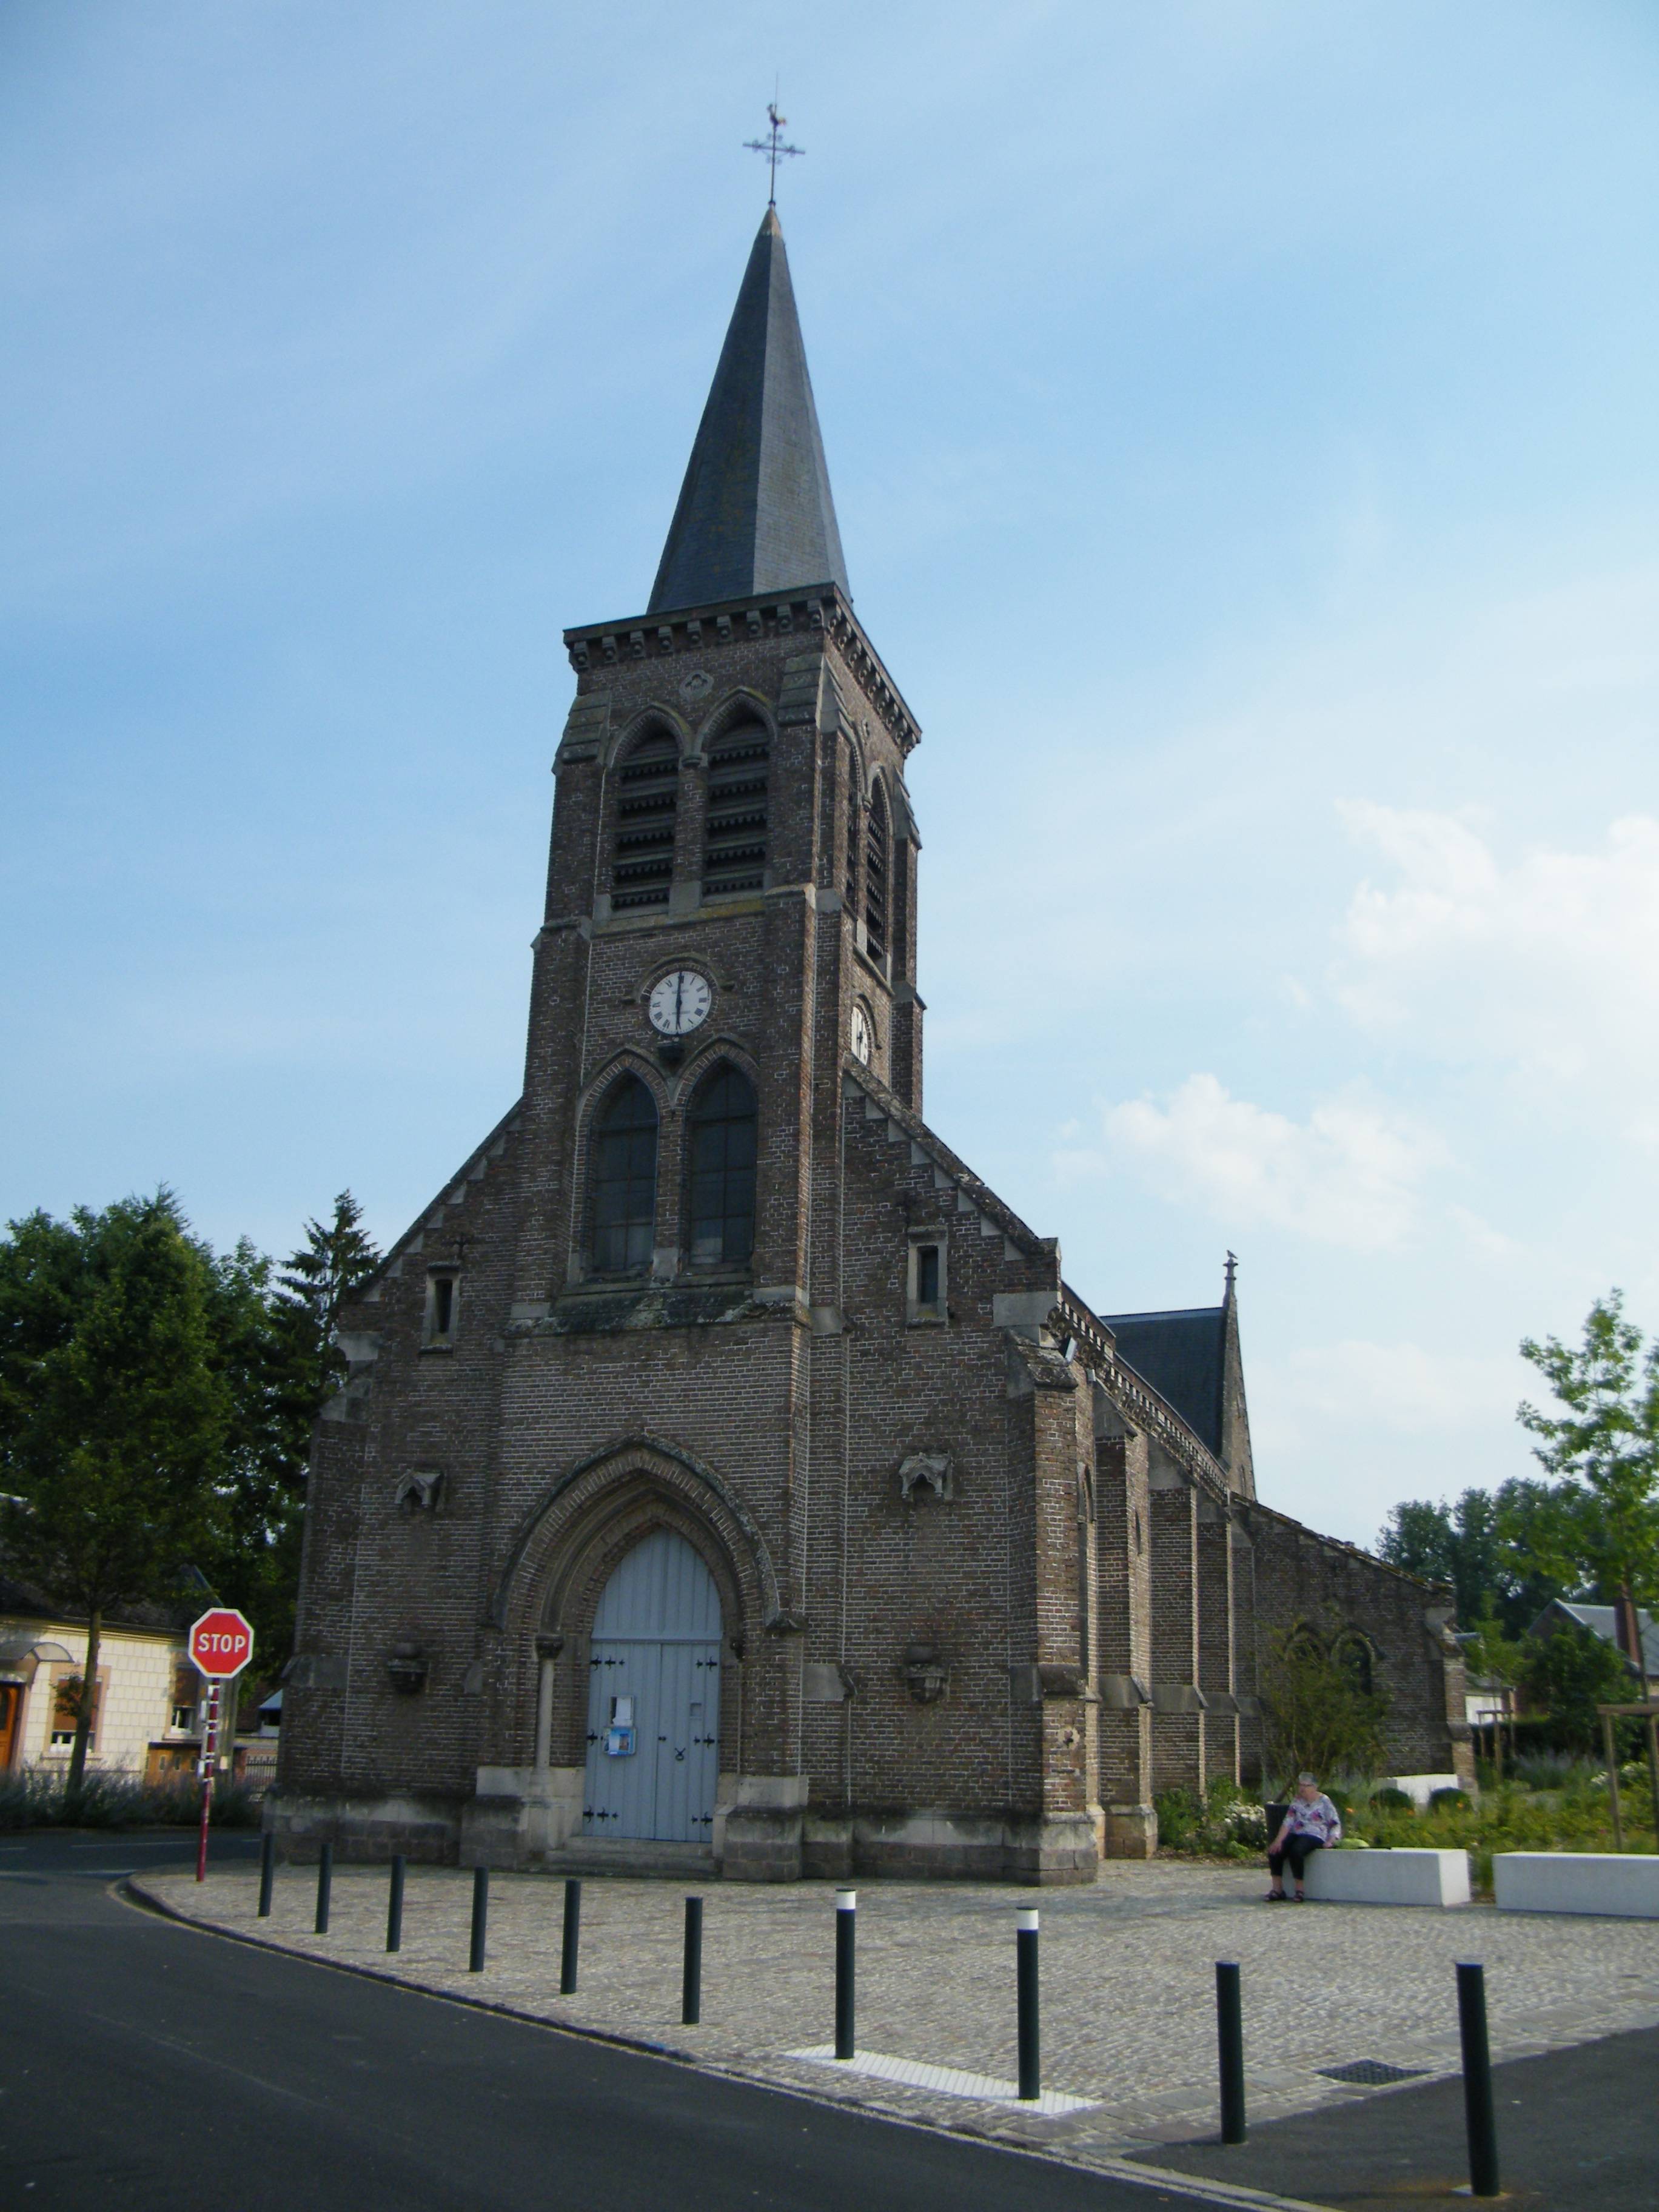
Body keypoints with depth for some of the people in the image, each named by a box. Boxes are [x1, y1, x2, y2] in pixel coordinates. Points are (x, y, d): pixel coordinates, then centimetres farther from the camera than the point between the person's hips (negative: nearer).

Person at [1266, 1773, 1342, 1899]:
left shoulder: (1324, 1802, -1)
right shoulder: (1297, 1801, 11)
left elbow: (1335, 1824, 1)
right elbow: (1288, 1821, 2)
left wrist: (1331, 1841, -15)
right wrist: (1279, 1840, -11)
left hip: (1314, 1837, -5)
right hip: (1296, 1835, 5)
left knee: (1296, 1851, -35)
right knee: (1274, 1851, -19)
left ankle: (1300, 1889, -20)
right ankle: (1277, 1890, -11)